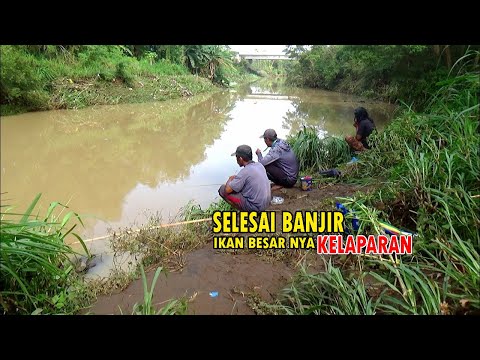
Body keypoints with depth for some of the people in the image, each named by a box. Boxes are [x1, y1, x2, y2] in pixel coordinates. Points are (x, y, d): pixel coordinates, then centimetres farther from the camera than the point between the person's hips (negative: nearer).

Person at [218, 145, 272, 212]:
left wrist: (230, 179, 4)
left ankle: (246, 211, -1)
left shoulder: (245, 172, -22)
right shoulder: (259, 165, 1)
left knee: (222, 189, -3)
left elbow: (227, 190, -16)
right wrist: (236, 177, 13)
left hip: (255, 206, -8)